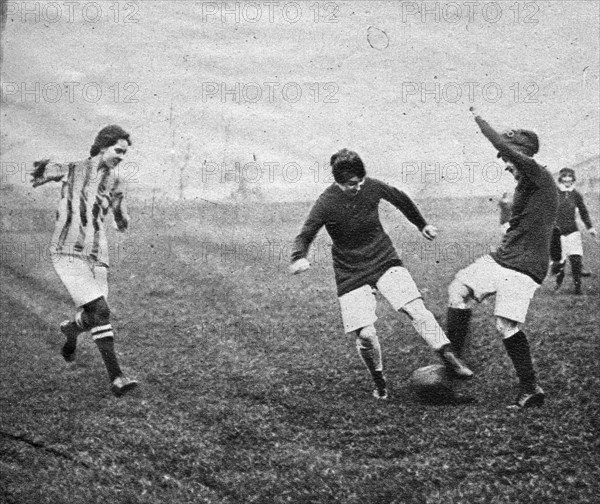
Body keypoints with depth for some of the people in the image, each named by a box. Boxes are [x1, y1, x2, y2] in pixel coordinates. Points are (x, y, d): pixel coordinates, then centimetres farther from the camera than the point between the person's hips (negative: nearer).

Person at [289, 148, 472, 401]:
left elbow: (401, 199, 12)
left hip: (385, 261, 2)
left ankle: (449, 358, -16)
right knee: (365, 335, -12)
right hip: (351, 274, -2)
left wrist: (422, 224, 24)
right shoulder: (326, 203, -16)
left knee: (415, 308, -19)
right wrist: (299, 258, -33)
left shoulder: (372, 187, -8)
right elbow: (304, 236, -11)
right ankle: (379, 383, 13)